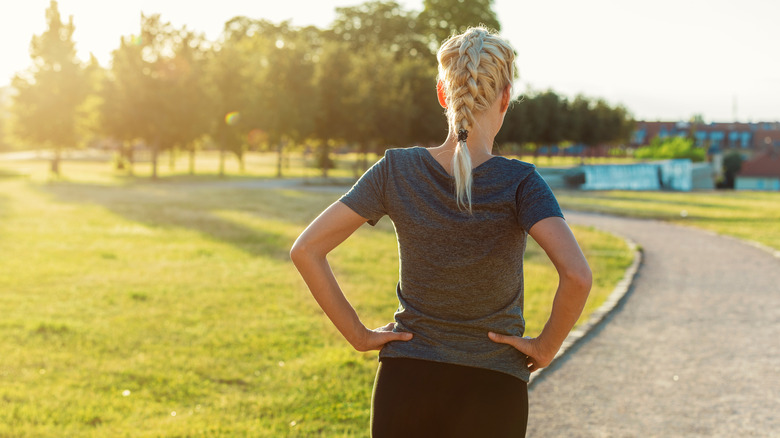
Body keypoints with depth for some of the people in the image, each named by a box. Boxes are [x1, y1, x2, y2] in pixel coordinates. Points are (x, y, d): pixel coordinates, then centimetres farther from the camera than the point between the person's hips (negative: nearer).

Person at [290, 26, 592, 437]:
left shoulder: (396, 170, -6)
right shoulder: (519, 183, -14)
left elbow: (305, 250, -7)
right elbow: (576, 275, -27)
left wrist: (358, 335, -1)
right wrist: (546, 347, -10)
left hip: (404, 385, 2)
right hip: (490, 393, -2)